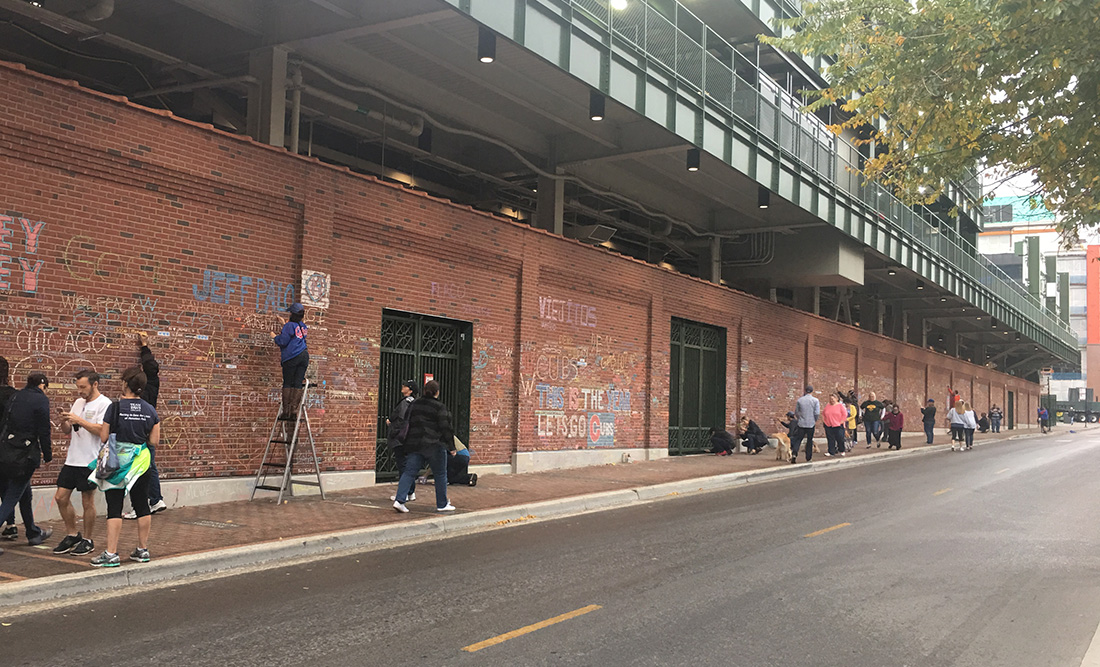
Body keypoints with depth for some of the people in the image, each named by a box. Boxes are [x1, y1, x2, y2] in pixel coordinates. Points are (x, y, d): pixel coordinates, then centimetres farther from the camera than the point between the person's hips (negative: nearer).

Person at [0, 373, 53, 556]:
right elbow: (44, 431, -10)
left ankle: (33, 533, 32)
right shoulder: (41, 400, -8)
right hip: (24, 454, -7)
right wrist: (47, 455, 2)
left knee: (24, 492, 20)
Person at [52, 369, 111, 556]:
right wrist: (64, 421, -3)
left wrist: (79, 420, -21)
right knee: (61, 497, 8)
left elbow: (102, 430, -19)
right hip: (72, 460, 8)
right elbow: (67, 431, 18)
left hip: (90, 461, -8)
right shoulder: (78, 402, 15)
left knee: (87, 502, 1)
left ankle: (87, 540, 14)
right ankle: (72, 535, 23)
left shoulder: (104, 404, -8)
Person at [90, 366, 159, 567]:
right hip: (141, 463, 4)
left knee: (114, 507, -1)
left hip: (118, 462, -4)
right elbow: (154, 441, 1)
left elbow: (103, 437, -9)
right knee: (142, 505, 12)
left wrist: (118, 432, 10)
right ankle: (143, 549, 19)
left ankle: (111, 554, -3)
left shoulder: (116, 408, -11)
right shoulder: (150, 410, 1)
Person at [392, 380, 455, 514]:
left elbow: (409, 423, 13)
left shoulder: (415, 404, 9)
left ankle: (399, 500, -12)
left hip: (415, 443, 5)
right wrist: (451, 447, -4)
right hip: (434, 445, -5)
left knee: (409, 472, 3)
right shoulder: (439, 407, -10)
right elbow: (445, 427, -11)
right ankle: (442, 504, 16)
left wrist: (409, 443, 20)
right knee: (440, 475, 8)